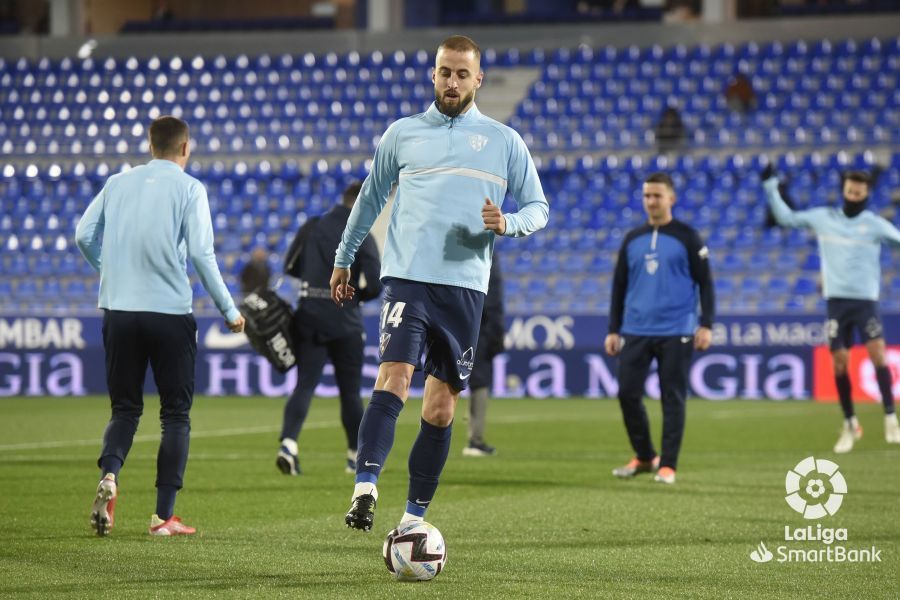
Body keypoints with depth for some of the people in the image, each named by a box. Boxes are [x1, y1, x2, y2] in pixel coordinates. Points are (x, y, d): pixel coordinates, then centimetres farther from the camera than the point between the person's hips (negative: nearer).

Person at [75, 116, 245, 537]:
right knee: (175, 413, 7)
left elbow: (84, 236, 6)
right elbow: (200, 253, -8)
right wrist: (229, 310, 0)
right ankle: (164, 515, 2)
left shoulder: (118, 183, 9)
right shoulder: (189, 188, -1)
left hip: (118, 310, 3)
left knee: (125, 408, 13)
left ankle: (109, 475, -16)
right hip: (170, 312, -3)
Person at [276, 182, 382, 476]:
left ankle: (288, 443, -23)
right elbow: (375, 285, -11)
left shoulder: (311, 228, 4)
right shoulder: (361, 237, -7)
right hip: (344, 324, -3)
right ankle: (356, 456, 20)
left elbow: (290, 267, 9)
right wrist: (355, 295, 9)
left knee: (304, 385, -1)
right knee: (350, 391, 11)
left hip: (309, 319, 3)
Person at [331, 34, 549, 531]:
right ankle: (365, 490, -30)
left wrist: (508, 224, -9)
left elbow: (538, 206, 13)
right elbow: (371, 197, 24)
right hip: (407, 278, -1)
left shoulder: (504, 141, 10)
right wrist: (343, 260, 27)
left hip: (464, 286, 1)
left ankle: (415, 516, 9)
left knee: (441, 408, 2)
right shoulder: (402, 134, 12)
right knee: (394, 378, -22)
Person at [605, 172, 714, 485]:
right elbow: (619, 287, 16)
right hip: (635, 331, 4)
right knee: (628, 394, 0)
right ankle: (644, 457, 17)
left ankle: (667, 465, 4)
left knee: (673, 399, -2)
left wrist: (706, 324, -8)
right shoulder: (632, 239, 12)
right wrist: (613, 330, 12)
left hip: (675, 333, -4)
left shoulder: (687, 237, 0)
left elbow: (704, 282, 0)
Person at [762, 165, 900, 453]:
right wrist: (771, 186, 13)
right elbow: (786, 217, 16)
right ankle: (850, 424, 16)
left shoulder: (875, 224, 0)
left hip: (865, 299, -2)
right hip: (836, 299, 2)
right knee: (839, 363, 1)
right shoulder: (823, 218, 7)